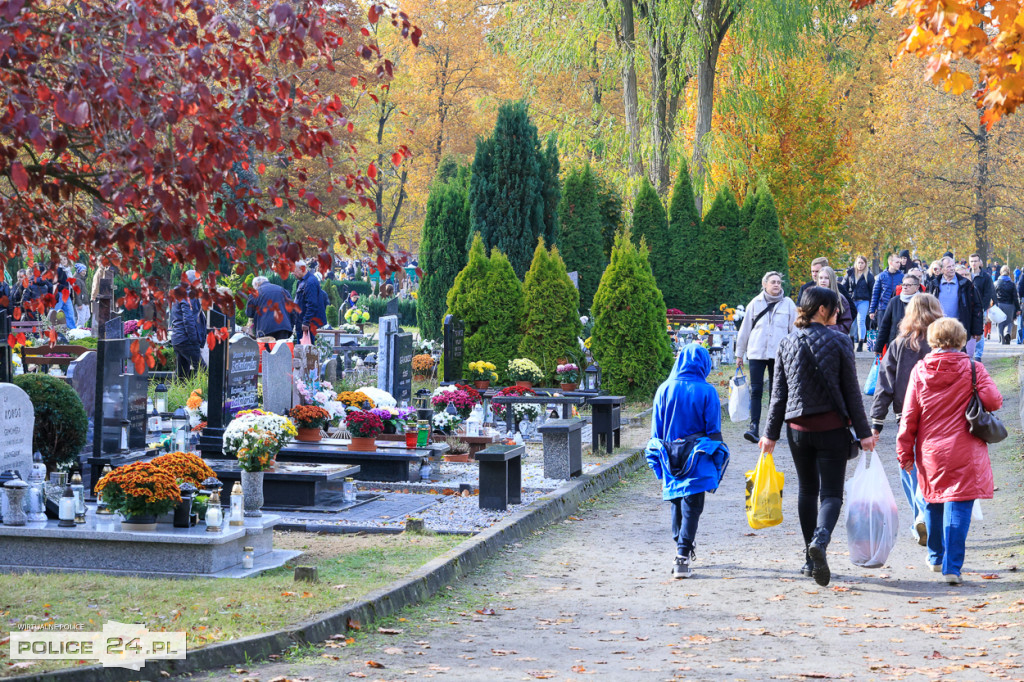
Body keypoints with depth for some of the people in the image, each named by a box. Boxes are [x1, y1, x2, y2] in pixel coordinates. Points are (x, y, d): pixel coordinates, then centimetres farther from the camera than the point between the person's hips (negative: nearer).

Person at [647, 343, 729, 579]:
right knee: (691, 507, -3)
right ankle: (682, 556, -14)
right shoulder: (707, 392, -7)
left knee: (677, 503, 19)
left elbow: (656, 431, 5)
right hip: (697, 461, -3)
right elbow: (714, 431, -4)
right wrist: (716, 467, 3)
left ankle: (683, 548, 33)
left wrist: (659, 466, 12)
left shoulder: (664, 389, 0)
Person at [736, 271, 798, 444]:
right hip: (756, 353, 0)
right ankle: (754, 426, -9)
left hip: (779, 354, 0)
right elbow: (745, 330, 10)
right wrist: (739, 354, 12)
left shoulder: (788, 304, 5)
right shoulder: (755, 304, 5)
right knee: (756, 391, -6)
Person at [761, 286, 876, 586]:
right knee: (832, 492, -1)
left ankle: (811, 559, 18)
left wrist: (771, 433, 9)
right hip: (832, 427, -3)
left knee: (807, 490, 16)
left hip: (798, 427, 3)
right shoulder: (839, 342, -7)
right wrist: (863, 432, 0)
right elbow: (852, 392, -5)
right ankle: (820, 539, -31)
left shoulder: (787, 343, 2)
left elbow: (779, 393, 4)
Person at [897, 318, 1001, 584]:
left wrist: (905, 452, 8)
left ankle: (936, 557, 35)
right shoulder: (972, 369, -7)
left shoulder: (920, 370, -1)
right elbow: (993, 400, -14)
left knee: (933, 505, 21)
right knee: (958, 508, -3)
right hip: (964, 455, -3)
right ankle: (952, 567, -10)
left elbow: (909, 415, 0)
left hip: (930, 453, 3)